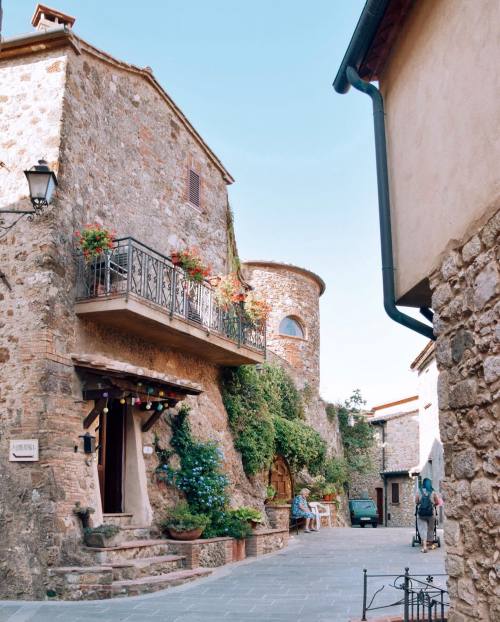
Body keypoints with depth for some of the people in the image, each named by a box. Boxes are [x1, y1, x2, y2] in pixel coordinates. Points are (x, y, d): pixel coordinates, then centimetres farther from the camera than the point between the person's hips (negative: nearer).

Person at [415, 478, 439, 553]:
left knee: (422, 528, -1)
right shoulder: (433, 492, 0)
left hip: (421, 513, -1)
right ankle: (430, 544, 29)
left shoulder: (419, 492, -1)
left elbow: (416, 502, 9)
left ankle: (424, 546, -15)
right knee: (430, 529, 16)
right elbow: (437, 502, 8)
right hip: (431, 513, 1)